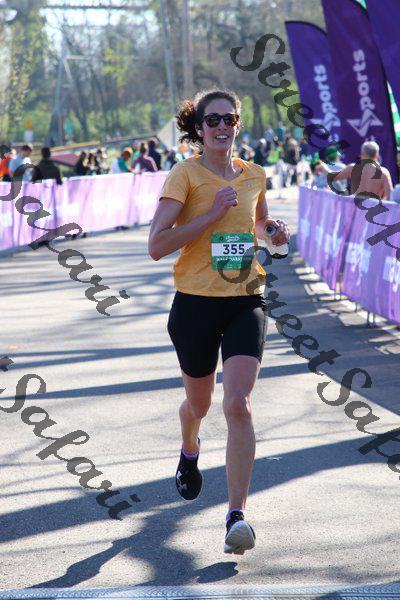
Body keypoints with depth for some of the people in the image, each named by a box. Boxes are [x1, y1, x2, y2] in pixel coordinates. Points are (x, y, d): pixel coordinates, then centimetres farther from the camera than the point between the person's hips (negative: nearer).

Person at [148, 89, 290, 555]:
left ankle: (237, 516, -16)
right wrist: (211, 214, -19)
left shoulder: (254, 176, 7)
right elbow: (156, 245, -15)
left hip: (245, 302, 1)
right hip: (195, 304, -1)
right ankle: (190, 451, 54)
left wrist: (275, 234, 6)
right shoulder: (185, 175, -6)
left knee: (238, 405, -16)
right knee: (199, 403, 17)